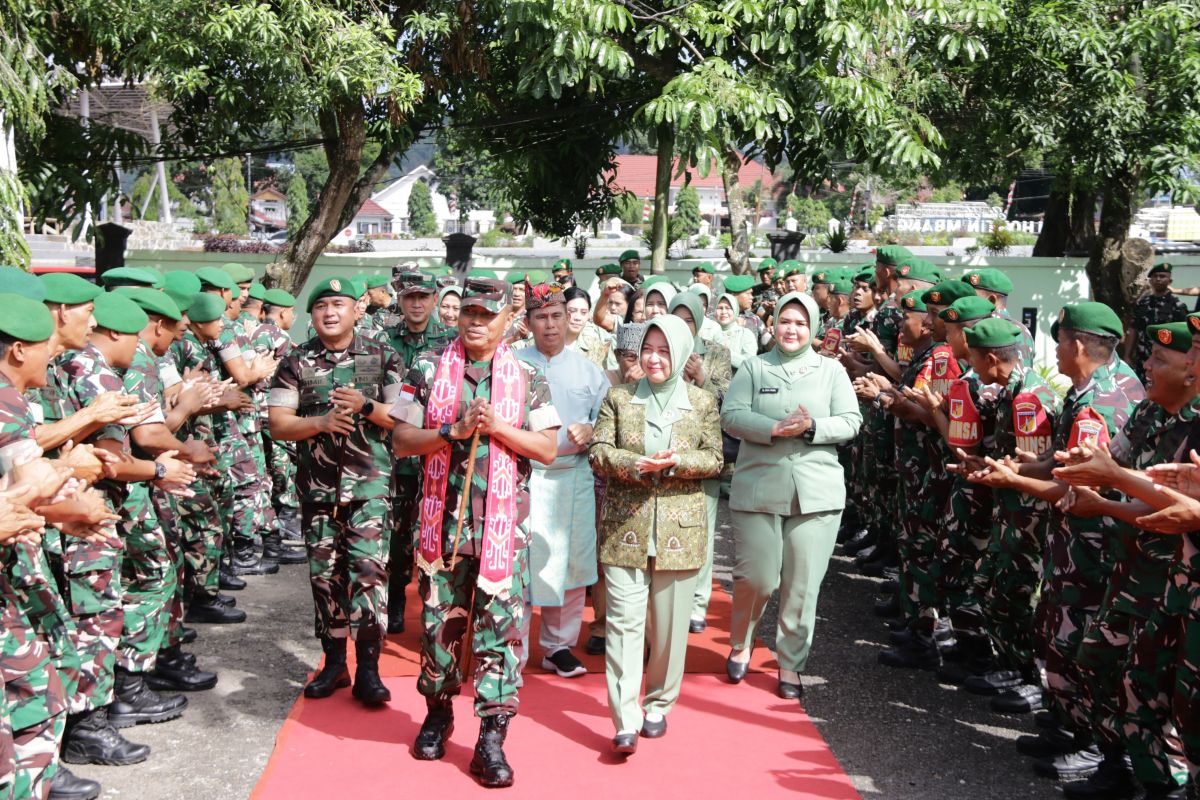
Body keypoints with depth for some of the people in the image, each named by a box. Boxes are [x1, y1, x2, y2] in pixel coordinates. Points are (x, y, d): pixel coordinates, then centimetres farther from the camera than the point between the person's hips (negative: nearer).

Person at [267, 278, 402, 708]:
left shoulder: (382, 358, 3)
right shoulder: (296, 362, 6)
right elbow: (278, 424, 1)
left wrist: (366, 406, -16)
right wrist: (321, 422, -15)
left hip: (370, 482, -2)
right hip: (317, 485, 2)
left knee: (368, 568, -10)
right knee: (325, 574, 9)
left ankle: (368, 669, -3)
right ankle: (334, 663, 22)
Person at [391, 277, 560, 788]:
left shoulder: (528, 379, 3)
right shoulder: (428, 371, 3)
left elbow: (548, 449, -1)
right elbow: (401, 441, -2)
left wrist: (498, 426, -15)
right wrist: (454, 430, -16)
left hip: (503, 523, -1)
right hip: (443, 519, 1)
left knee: (502, 626, -3)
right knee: (439, 621, 12)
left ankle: (491, 738, 6)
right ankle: (438, 713, 35)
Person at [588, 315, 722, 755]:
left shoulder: (702, 402, 7)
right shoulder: (619, 397, 7)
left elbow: (714, 459, 4)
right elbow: (598, 451, 1)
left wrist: (675, 462, -14)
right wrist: (635, 463, -17)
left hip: (679, 526, 1)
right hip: (625, 524, 0)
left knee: (669, 623, 7)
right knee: (624, 619, -5)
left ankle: (658, 704, 26)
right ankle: (626, 721, -3)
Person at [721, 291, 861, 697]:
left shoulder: (831, 370, 9)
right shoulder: (754, 367, 7)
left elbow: (851, 421, 3)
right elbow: (731, 415, -3)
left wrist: (810, 428, -15)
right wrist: (775, 428, -18)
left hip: (816, 492, 1)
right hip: (758, 488, -1)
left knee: (803, 584, 3)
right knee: (755, 578, 0)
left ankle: (791, 663, 19)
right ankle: (740, 643, 28)